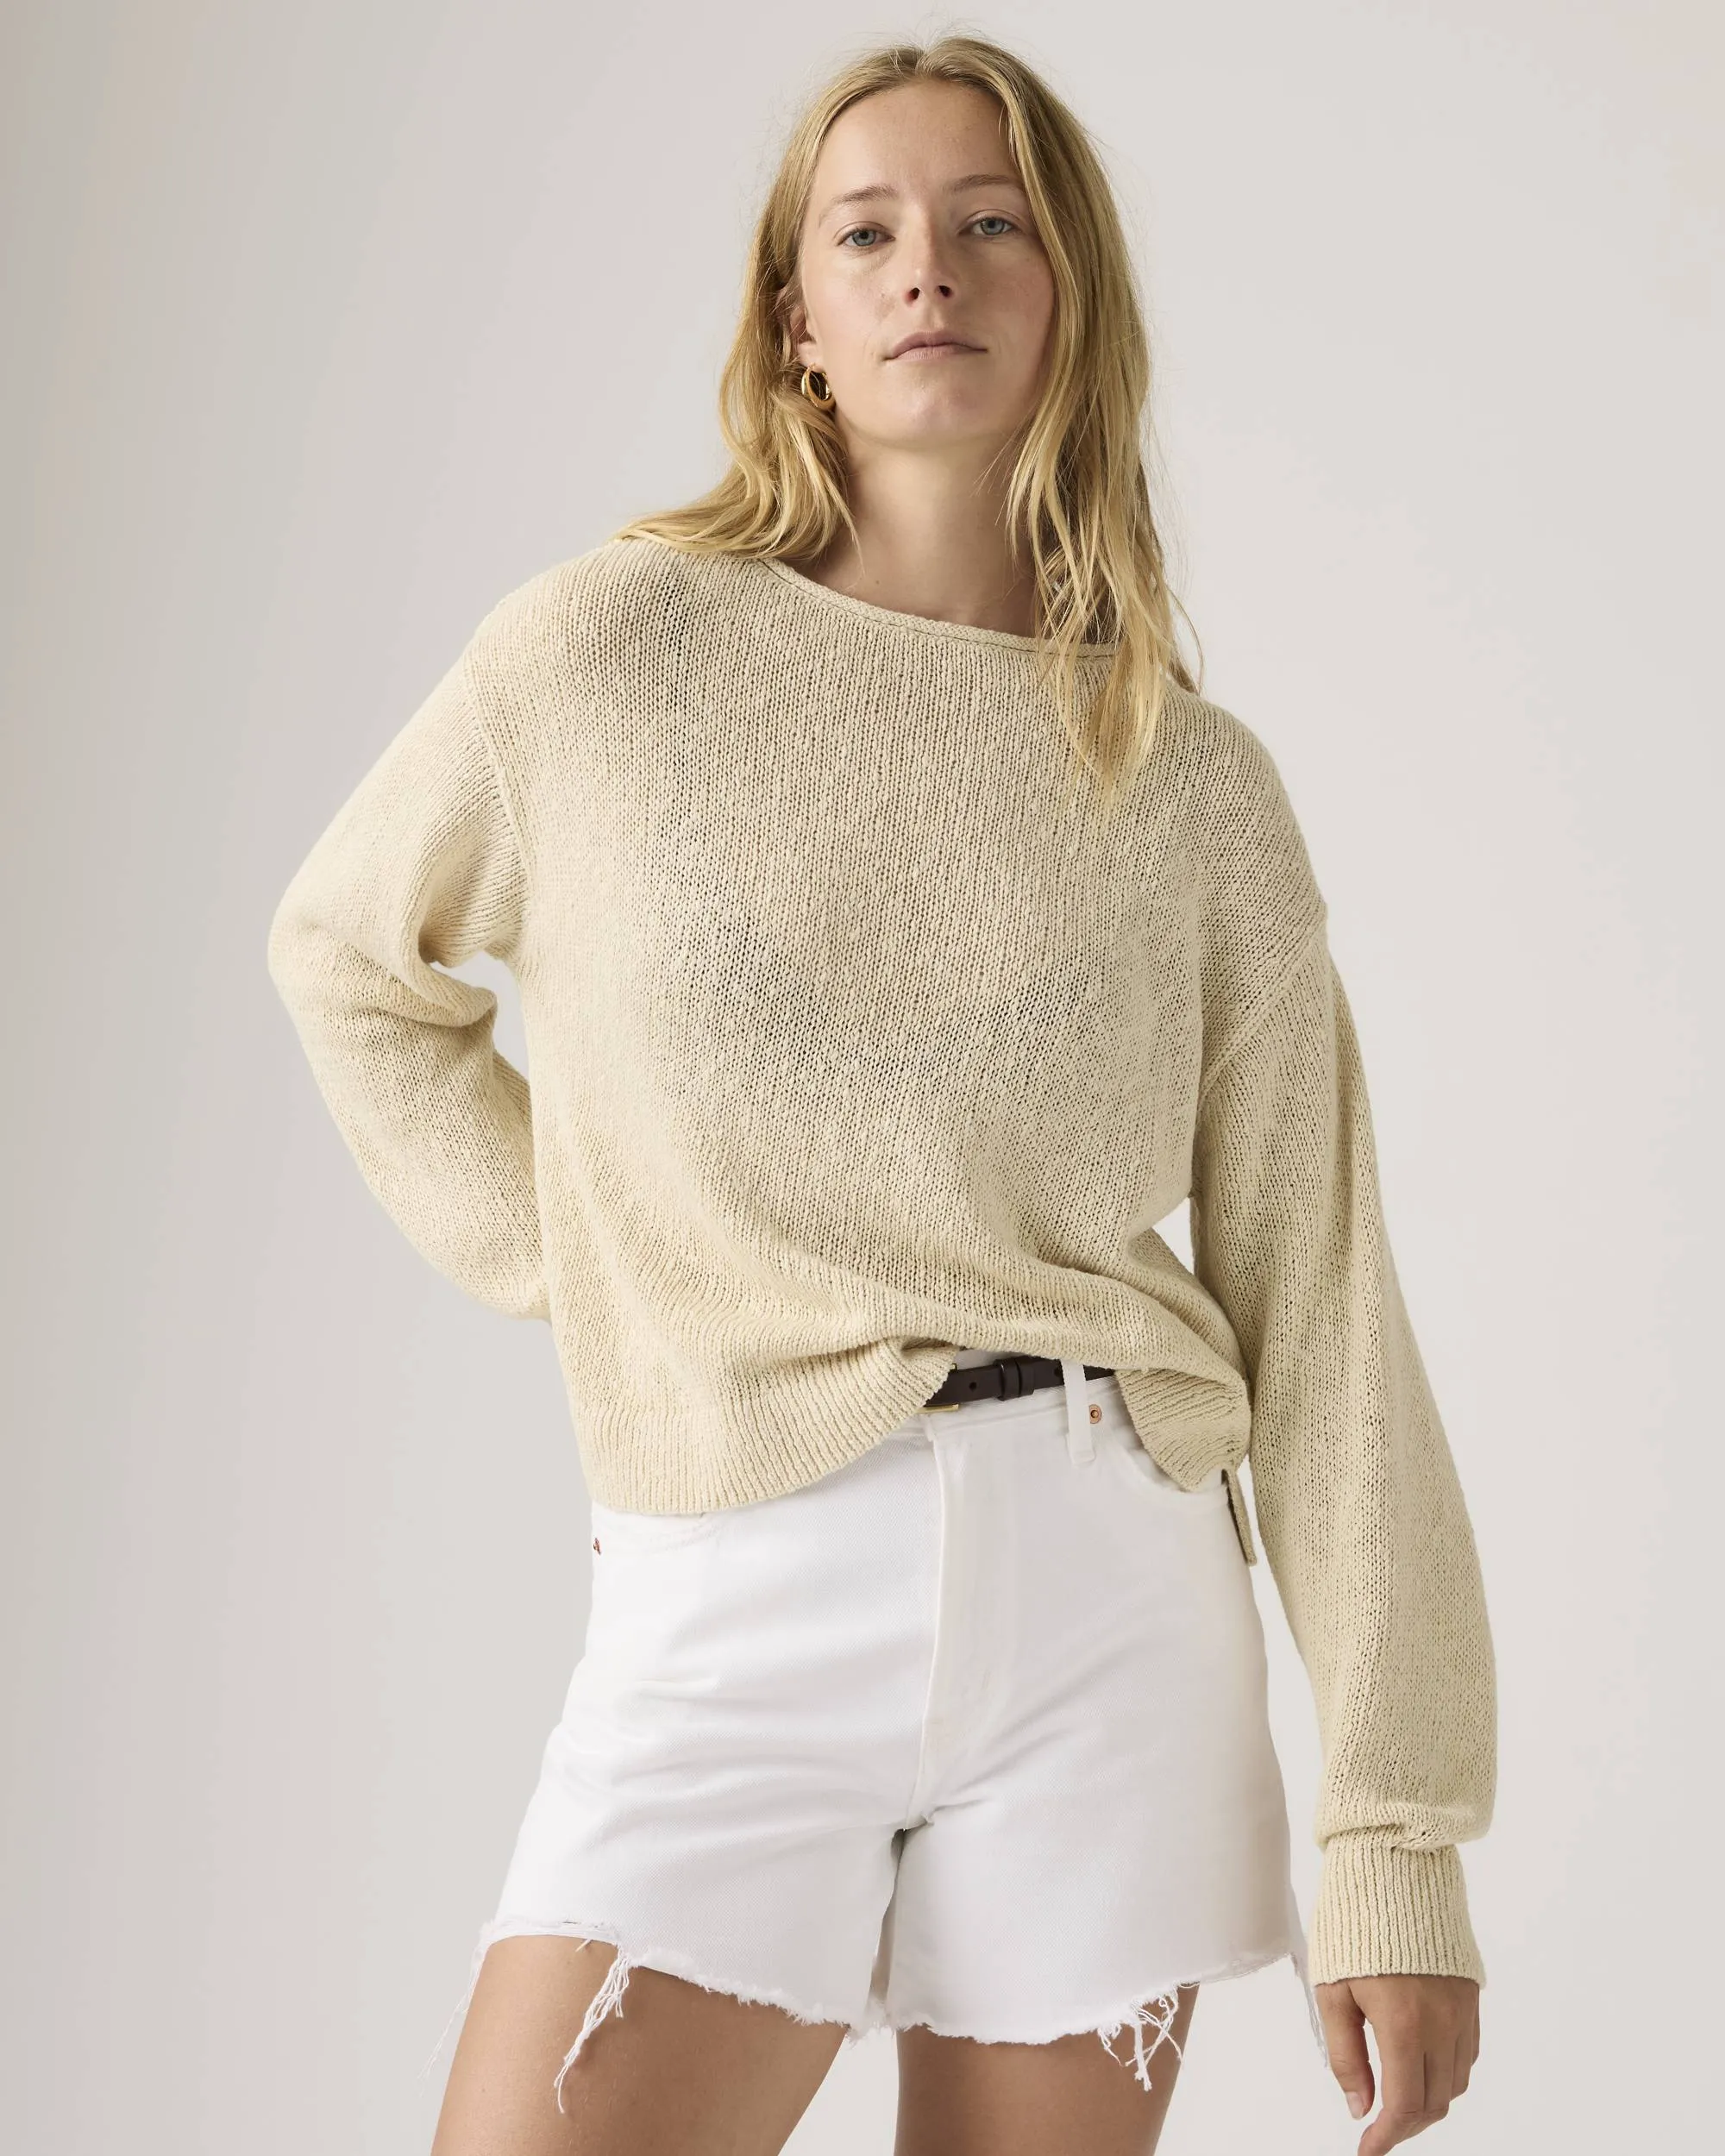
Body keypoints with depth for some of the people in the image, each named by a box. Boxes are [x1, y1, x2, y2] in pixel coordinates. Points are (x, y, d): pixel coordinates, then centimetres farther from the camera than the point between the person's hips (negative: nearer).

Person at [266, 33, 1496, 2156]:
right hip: (734, 1605, -1)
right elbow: (347, 954, 19)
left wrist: (1395, 1840, -2)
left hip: (1110, 1595, 1)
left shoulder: (1197, 788, 4)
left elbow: (1321, 1323, 2)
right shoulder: (610, 650, 1)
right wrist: (564, 1261, 6)